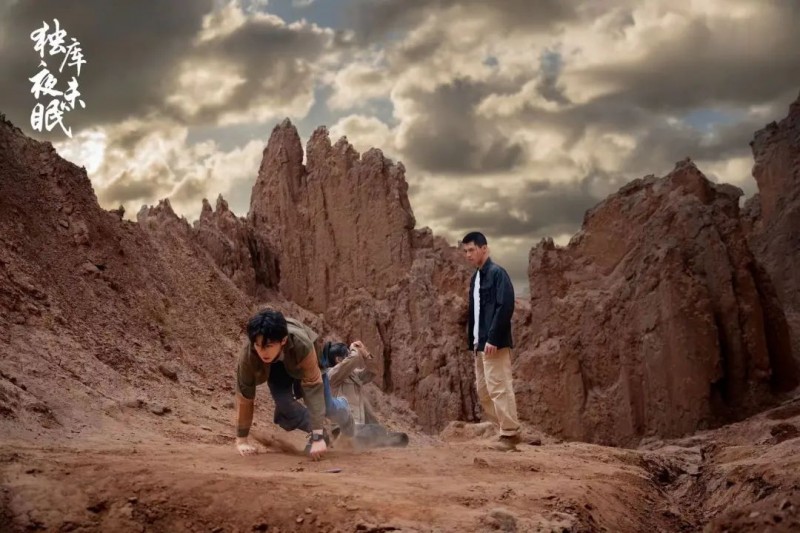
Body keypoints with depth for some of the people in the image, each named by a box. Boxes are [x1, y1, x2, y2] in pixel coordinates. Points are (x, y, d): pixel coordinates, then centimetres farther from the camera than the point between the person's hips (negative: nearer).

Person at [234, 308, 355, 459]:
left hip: (304, 362, -1)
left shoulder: (302, 345, -45)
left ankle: (341, 409, 32)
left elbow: (313, 388, -43)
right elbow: (245, 396, -29)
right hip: (275, 368, 1)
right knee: (283, 404, -21)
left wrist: (317, 436, -45)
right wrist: (242, 438, -25)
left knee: (326, 407, -8)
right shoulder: (248, 354, -39)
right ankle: (320, 434, 8)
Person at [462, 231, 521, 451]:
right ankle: (502, 429, 18)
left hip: (494, 343, -9)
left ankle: (510, 434, -1)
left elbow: (505, 307, -18)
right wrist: (472, 341, 15)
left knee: (499, 388, -7)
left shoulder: (497, 273, -10)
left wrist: (493, 339, -22)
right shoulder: (475, 278, 17)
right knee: (483, 390, 11)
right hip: (480, 344, 9)